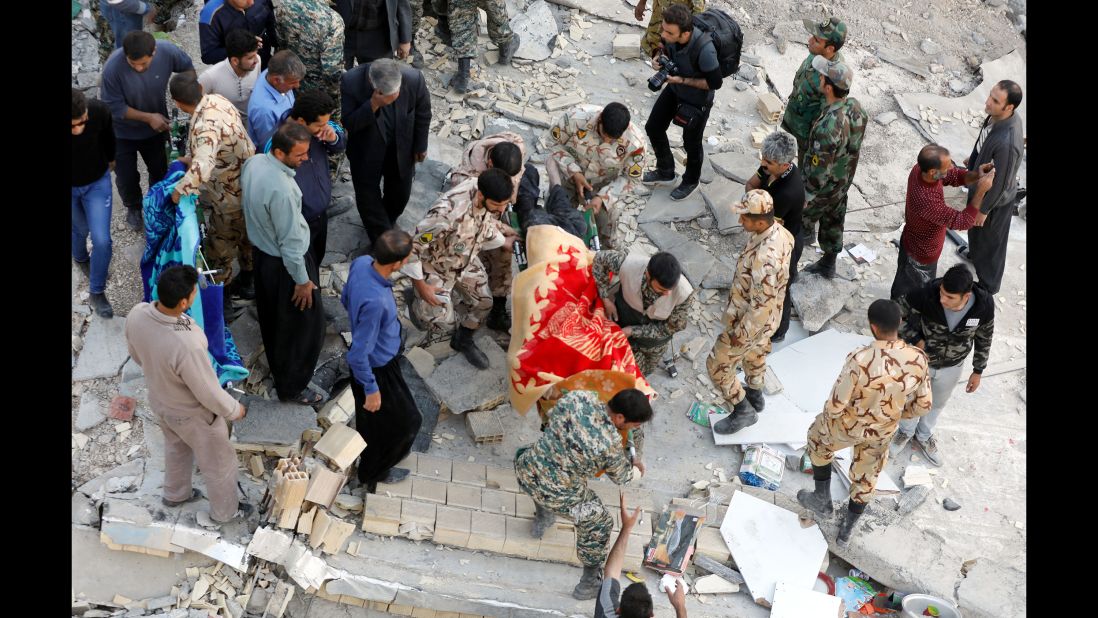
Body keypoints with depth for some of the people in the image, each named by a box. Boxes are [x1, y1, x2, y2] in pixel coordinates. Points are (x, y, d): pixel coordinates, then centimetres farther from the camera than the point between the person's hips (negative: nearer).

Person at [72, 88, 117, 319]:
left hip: (97, 182, 1)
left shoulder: (100, 111, -31)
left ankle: (97, 293, 21)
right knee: (80, 229, 23)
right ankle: (80, 258, 59)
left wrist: (111, 159, 14)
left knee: (102, 240, -2)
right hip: (72, 188, -1)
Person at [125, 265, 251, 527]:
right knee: (219, 463, 23)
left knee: (176, 447, 36)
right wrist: (234, 410, -8)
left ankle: (175, 494, 61)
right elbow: (209, 393, -28)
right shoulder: (187, 345, -45)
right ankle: (224, 511, 48)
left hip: (159, 400, 7)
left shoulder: (136, 314, -25)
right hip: (192, 414, -6)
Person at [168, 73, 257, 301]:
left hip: (229, 195, -9)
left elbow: (203, 167, -50)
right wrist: (193, 158, 8)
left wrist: (179, 191, -39)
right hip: (248, 184, 9)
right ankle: (248, 280, 47)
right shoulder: (216, 99, -8)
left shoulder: (205, 126, -36)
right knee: (245, 234, 28)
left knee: (220, 244, 14)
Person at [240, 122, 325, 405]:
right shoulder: (281, 190, -37)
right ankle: (291, 387, 26)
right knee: (302, 326, 11)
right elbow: (291, 241, -28)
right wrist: (302, 280, -16)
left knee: (271, 315, 28)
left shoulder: (253, 162, -10)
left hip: (260, 251, 9)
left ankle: (276, 366, 51)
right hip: (283, 263, -9)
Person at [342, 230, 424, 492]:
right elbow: (358, 355, -33)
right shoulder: (375, 302, -43)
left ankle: (374, 455, 59)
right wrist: (372, 389, -19)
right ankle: (374, 472, 41)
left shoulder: (361, 263, -18)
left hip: (378, 356, 8)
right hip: (377, 367, -8)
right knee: (403, 421, 18)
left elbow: (346, 299, 4)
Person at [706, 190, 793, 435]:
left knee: (718, 365, 10)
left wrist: (741, 332, -19)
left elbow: (762, 304, -32)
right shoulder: (780, 233, -13)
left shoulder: (765, 258, -42)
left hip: (753, 321, -9)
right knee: (755, 352, 33)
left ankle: (743, 411, 26)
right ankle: (755, 396, 56)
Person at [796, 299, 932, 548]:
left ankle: (822, 500, 45)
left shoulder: (860, 359, -36)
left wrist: (829, 414, -3)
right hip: (882, 432, 4)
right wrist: (895, 414, 10)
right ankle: (846, 531, 48)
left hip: (847, 426, -3)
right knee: (866, 478, 29)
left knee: (818, 439, 32)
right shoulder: (918, 359, -22)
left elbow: (835, 406, -27)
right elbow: (923, 405, -8)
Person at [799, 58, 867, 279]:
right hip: (845, 181, 8)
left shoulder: (828, 126, -40)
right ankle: (828, 264, 43)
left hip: (824, 186, -8)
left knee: (803, 215, 20)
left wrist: (807, 195, -16)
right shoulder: (856, 106, -14)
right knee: (833, 222, 24)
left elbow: (819, 169, -30)